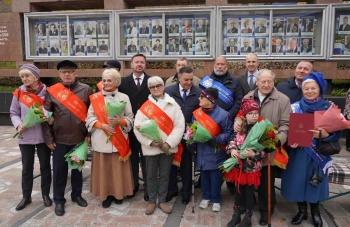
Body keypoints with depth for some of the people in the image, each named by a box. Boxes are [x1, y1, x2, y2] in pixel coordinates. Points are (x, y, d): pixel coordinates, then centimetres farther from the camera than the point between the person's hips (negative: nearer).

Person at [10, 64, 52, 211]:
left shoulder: (46, 92, -6)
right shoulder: (19, 93, -2)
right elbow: (14, 113, 5)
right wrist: (18, 124, -13)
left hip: (43, 136, -1)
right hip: (25, 137, 1)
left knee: (45, 166, 11)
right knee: (26, 168, 12)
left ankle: (45, 194, 28)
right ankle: (26, 196, 27)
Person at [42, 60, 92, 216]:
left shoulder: (86, 90, -3)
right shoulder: (52, 91, -3)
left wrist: (89, 133, -4)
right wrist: (48, 138, -3)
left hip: (79, 139, 0)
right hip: (59, 139, 0)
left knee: (77, 168, 15)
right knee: (59, 171, 9)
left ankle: (76, 195, 33)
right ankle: (59, 200, 25)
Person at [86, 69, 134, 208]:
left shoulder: (124, 97, 3)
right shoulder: (95, 98, 3)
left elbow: (130, 119, 2)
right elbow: (90, 119, 1)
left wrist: (119, 121, -17)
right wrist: (102, 125, -15)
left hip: (119, 140, 0)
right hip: (101, 140, 0)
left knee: (118, 168, 6)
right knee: (103, 169, 6)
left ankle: (118, 193, 23)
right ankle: (106, 194, 20)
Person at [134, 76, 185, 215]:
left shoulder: (173, 104, 0)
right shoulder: (145, 106, 0)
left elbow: (179, 125, -6)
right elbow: (137, 127, -6)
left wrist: (169, 143, -14)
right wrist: (151, 142, -17)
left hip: (168, 147, 0)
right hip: (150, 147, 0)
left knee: (164, 175, 12)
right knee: (151, 175, 11)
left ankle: (162, 200, 27)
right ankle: (152, 201, 27)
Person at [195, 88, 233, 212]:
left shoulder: (222, 114, -15)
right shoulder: (197, 113, -1)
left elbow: (228, 133, -10)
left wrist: (216, 140, -24)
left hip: (216, 152, -4)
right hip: (201, 152, 4)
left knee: (215, 177, 8)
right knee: (204, 175, 16)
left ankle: (216, 200, 27)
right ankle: (206, 197, 35)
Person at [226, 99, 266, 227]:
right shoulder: (240, 127, 0)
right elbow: (232, 140, 5)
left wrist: (253, 154, -27)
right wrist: (232, 149, -14)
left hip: (252, 167, -3)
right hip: (239, 165, 4)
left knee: (249, 191, 10)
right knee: (238, 190, 16)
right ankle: (236, 215, 33)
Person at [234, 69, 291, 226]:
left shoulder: (283, 99, -4)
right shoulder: (248, 97, 7)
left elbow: (285, 124, -7)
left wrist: (279, 139, -23)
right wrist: (237, 121, -7)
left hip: (269, 148, -3)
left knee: (266, 182, 11)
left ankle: (266, 210, 32)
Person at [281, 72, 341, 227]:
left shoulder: (329, 108, -1)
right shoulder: (295, 107, -1)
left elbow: (336, 132, -4)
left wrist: (324, 134, -24)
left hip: (318, 152, 0)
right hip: (298, 152, 0)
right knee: (298, 180, 6)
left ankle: (315, 212, 32)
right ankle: (302, 210, 27)